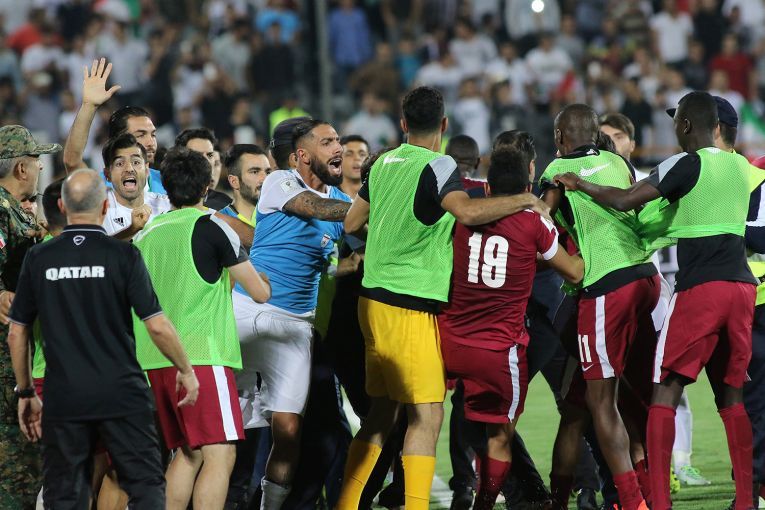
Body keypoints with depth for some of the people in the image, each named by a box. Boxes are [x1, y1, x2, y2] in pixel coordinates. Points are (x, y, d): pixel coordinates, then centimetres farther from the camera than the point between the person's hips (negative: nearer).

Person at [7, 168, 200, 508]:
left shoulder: (38, 260, 2)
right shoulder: (123, 256, -6)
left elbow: (16, 334, 7)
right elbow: (157, 327, -8)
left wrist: (25, 393, 18)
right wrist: (185, 371, 8)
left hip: (63, 399, 2)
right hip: (121, 396, -2)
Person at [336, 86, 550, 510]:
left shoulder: (384, 163, 9)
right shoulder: (437, 167, -13)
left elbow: (352, 223, 18)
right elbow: (466, 211, -31)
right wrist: (524, 200, -19)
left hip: (374, 299, 8)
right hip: (411, 309, -8)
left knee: (381, 413, 15)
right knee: (426, 417, -7)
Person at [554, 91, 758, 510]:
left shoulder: (686, 165, -6)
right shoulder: (741, 167, 16)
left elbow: (624, 201, -14)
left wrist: (577, 184, 1)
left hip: (699, 287, -6)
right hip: (741, 284, 6)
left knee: (665, 389, -3)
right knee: (731, 394, 13)